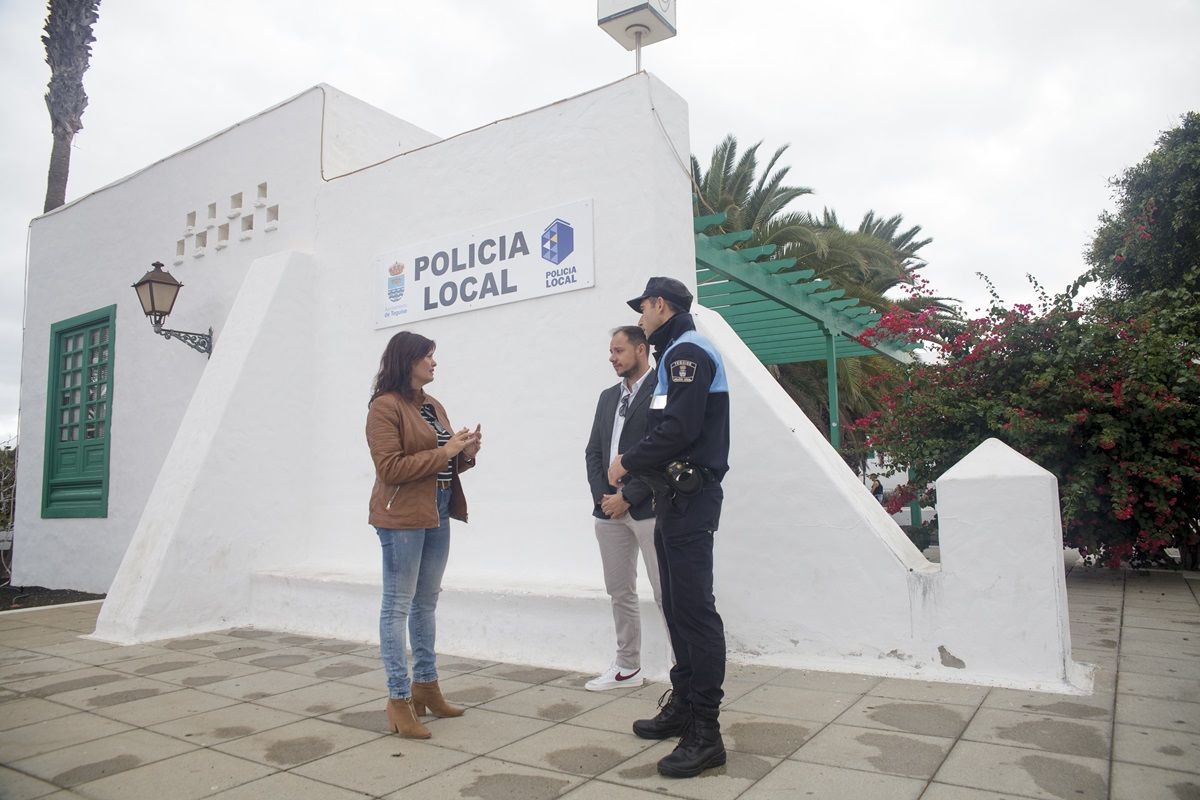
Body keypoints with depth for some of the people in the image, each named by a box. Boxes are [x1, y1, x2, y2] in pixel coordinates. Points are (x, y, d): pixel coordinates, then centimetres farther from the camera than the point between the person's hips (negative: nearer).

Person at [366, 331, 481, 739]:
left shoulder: (434, 406, 15)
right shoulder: (385, 406, -9)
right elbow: (390, 468, -17)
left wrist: (465, 453, 0)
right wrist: (444, 452, -16)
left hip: (437, 514, 8)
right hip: (402, 516, -8)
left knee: (426, 602, 15)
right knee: (398, 605, -2)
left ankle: (425, 685, 27)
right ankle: (399, 699, 5)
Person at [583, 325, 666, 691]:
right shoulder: (608, 397, 17)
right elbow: (593, 452, 15)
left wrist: (627, 497, -13)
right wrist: (602, 496, 0)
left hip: (647, 508, -7)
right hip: (609, 509, 7)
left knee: (667, 594, -3)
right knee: (620, 592, 13)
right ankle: (627, 667, 25)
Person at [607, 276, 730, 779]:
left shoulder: (688, 351, -11)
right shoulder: (675, 353, 20)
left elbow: (679, 429, -21)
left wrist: (628, 463, -10)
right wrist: (636, 466, 6)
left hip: (690, 497, -10)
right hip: (674, 496, 10)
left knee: (694, 607, -8)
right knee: (677, 605, 14)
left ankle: (705, 732, -2)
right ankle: (684, 705, 25)